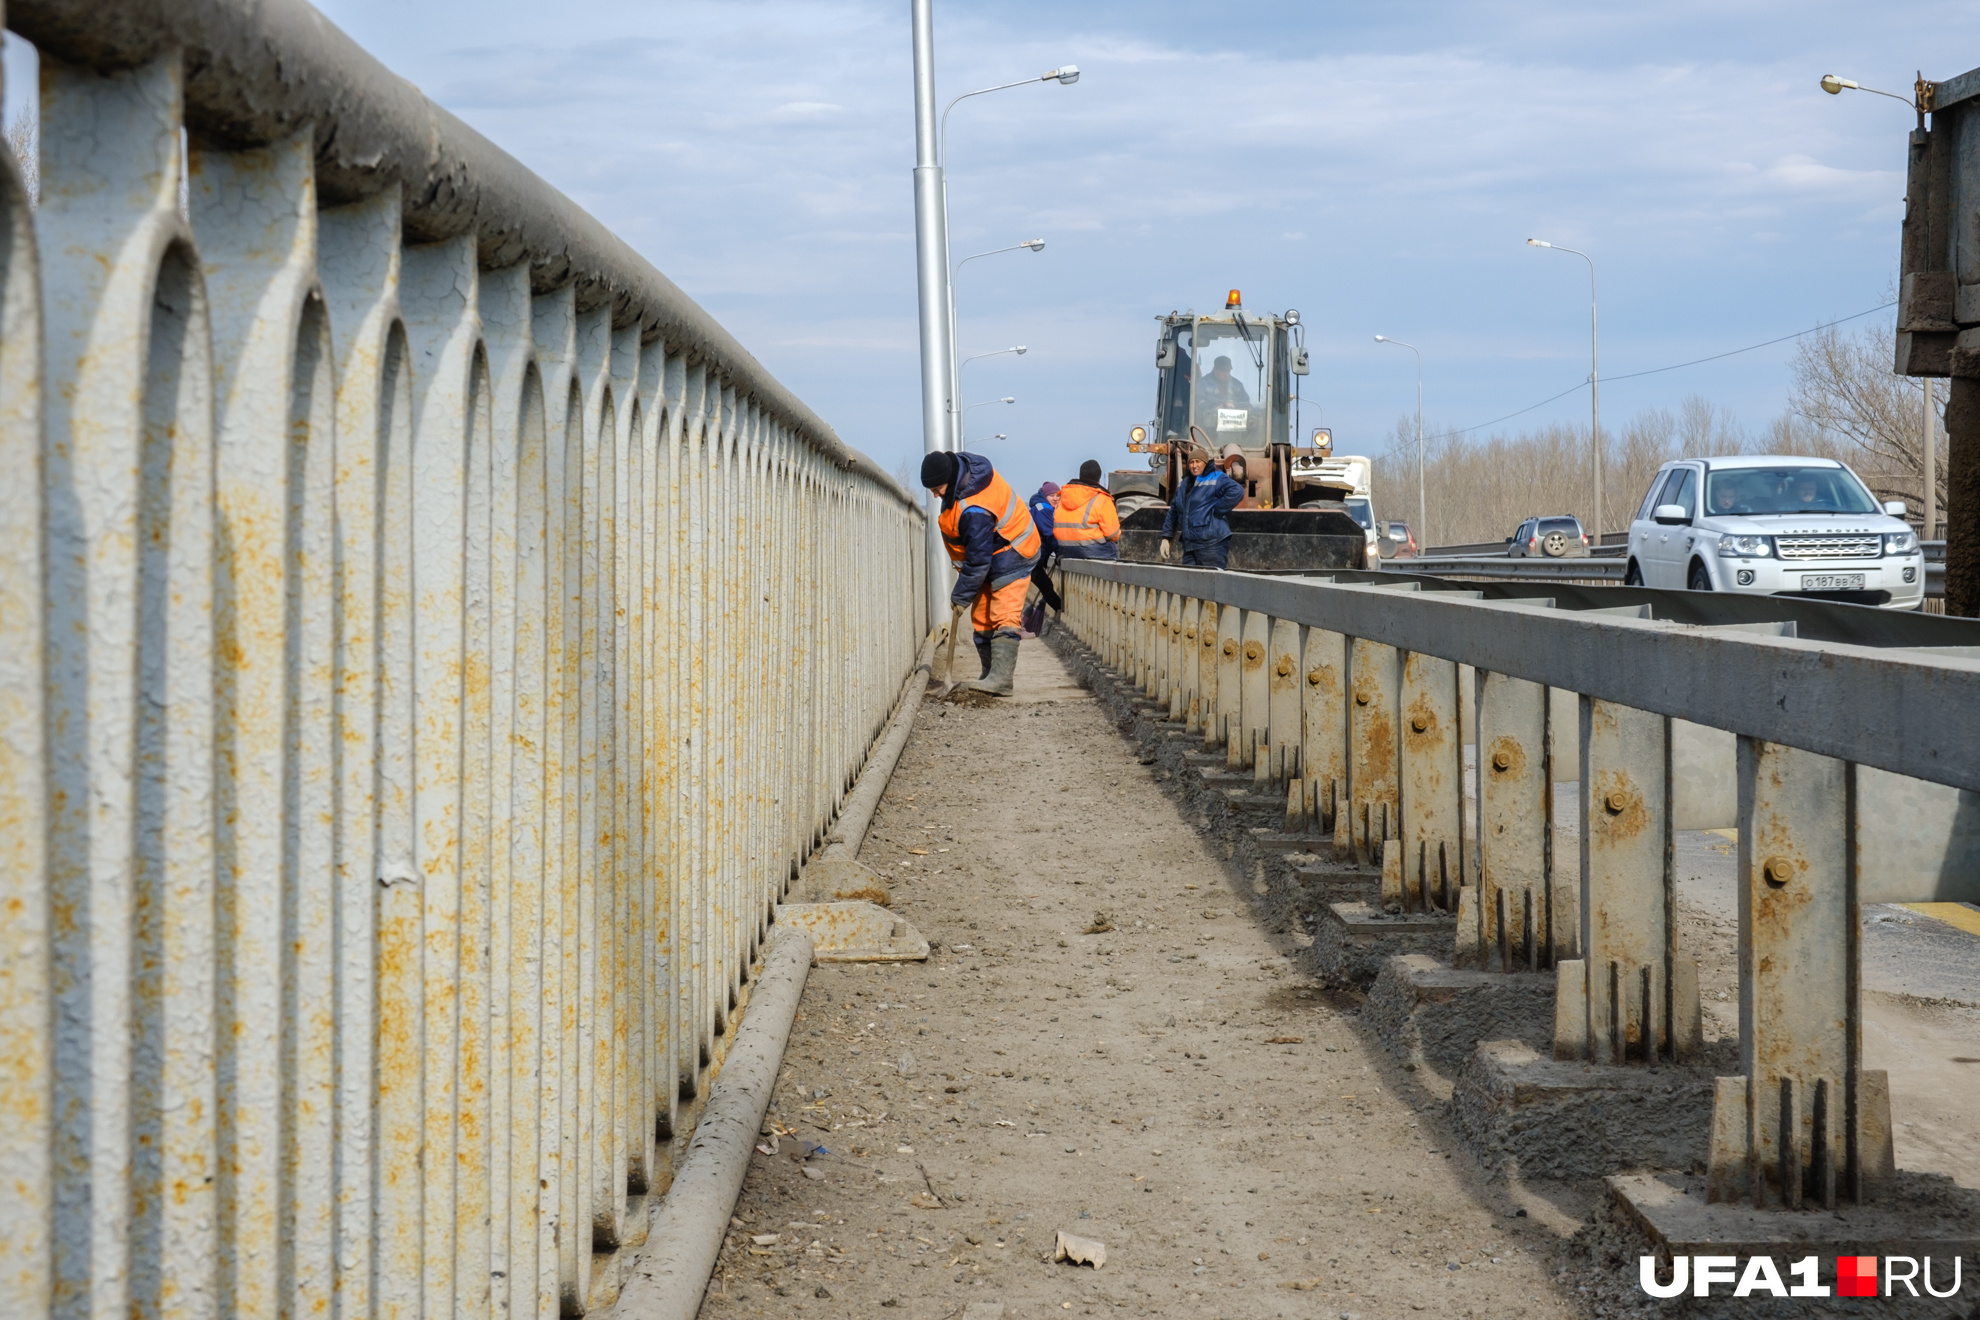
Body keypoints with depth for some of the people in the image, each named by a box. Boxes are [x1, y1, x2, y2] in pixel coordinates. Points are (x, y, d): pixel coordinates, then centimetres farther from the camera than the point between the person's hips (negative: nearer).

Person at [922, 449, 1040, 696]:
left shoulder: (974, 512, -36)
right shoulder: (966, 464, -10)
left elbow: (978, 558, -29)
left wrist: (961, 596, -20)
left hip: (1010, 558, -11)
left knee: (1004, 618, -20)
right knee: (981, 618, 10)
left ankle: (1001, 678, -30)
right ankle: (991, 674, 14)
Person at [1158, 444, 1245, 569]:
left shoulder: (1216, 479, -2)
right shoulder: (1185, 484, 21)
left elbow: (1237, 491, -19)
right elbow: (1173, 512, 26)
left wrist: (1216, 510, -17)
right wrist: (1166, 537, 19)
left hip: (1211, 544, -8)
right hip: (1189, 545, 8)